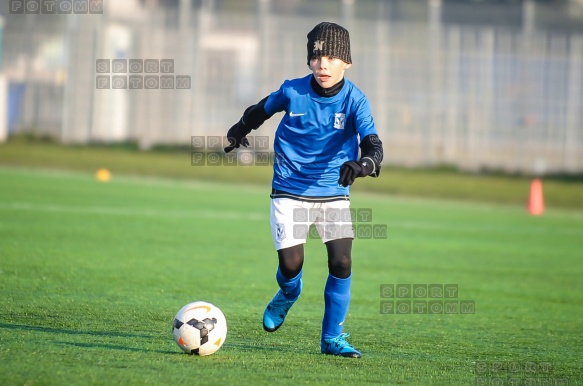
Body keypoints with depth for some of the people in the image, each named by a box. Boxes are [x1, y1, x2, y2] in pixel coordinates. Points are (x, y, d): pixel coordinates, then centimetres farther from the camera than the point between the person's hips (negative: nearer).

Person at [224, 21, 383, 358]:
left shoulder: (355, 100, -12)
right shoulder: (292, 92, -8)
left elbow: (373, 145, -24)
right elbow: (263, 109, 14)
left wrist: (363, 163, -45)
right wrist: (240, 130, 27)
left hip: (334, 193, 0)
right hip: (290, 191, 0)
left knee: (342, 263, -10)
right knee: (291, 263, -11)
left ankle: (332, 338, 5)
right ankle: (288, 295, 27)